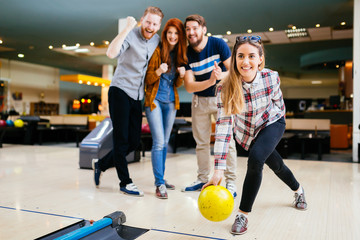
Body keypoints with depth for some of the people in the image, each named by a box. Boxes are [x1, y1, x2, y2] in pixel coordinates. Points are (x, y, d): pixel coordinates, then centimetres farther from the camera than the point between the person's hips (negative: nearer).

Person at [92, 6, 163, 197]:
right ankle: (125, 182, 8)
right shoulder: (130, 35, -10)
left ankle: (101, 164, 26)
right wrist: (127, 28, -27)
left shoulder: (157, 41, 9)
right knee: (121, 139, -4)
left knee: (134, 142, 8)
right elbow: (111, 53, -28)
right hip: (120, 91, -7)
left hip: (137, 97, 7)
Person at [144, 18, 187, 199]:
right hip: (154, 100, -5)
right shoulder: (157, 50, -7)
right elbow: (148, 79, -7)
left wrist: (181, 75, -10)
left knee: (165, 142, 12)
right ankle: (159, 184, -5)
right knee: (158, 142, -11)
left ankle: (160, 178, 25)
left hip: (171, 101, 5)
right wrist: (158, 71, -27)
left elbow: (177, 84, 12)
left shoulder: (180, 54, 8)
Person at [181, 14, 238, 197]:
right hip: (199, 100, 3)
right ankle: (203, 179, 23)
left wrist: (222, 75, -36)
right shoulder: (187, 54, -8)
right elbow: (189, 86, -16)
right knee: (201, 141, 9)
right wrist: (210, 81, -33)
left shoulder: (218, 44, -14)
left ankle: (230, 183, 2)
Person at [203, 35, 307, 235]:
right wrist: (218, 170, -40)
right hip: (247, 130, 1)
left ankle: (243, 214, -10)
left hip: (272, 123, -1)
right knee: (275, 164, 20)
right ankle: (298, 190, 54)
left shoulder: (271, 78, -27)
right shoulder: (225, 88, -31)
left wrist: (279, 124, 11)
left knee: (255, 158, -28)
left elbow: (278, 101, -5)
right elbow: (223, 126, -35)